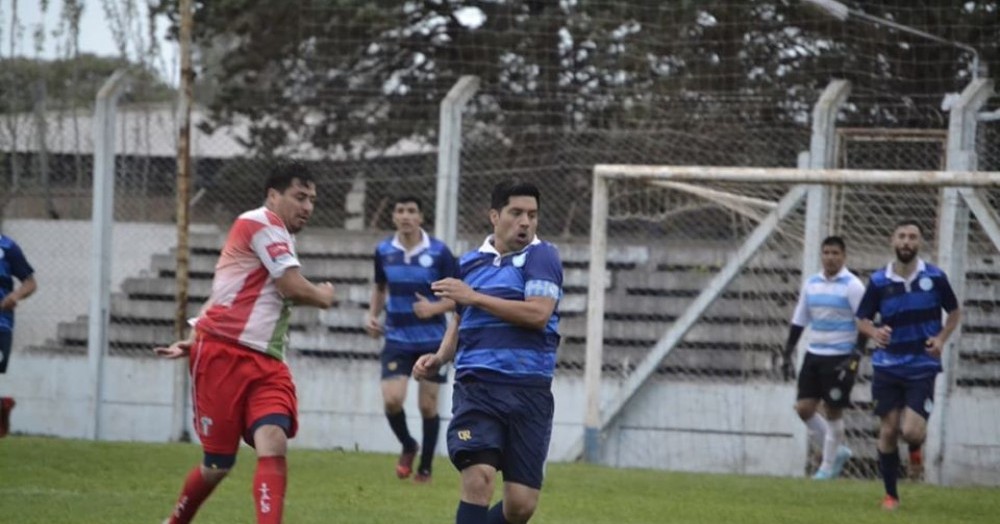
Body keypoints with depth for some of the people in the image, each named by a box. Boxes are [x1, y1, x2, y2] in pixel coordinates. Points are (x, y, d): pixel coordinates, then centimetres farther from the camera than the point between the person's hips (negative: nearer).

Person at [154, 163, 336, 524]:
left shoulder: (278, 238, 23)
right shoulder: (261, 222, -6)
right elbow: (294, 288, -14)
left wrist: (197, 341, 20)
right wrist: (323, 297, 7)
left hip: (266, 362, 7)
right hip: (224, 355, -7)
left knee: (273, 444, -17)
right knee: (219, 464, 1)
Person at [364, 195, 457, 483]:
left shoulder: (439, 252, -9)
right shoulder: (384, 251, 2)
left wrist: (434, 308, -22)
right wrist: (372, 315, 4)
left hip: (432, 340, -2)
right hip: (397, 339, 2)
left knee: (428, 405, 2)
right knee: (391, 399, -12)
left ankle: (425, 467, 18)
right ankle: (408, 447, 17)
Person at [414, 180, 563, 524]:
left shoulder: (541, 256, 1)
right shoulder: (470, 262, 15)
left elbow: (538, 314, -15)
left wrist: (475, 297, -12)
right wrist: (440, 357, 10)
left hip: (528, 391, -2)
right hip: (476, 388, 2)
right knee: (478, 479, -20)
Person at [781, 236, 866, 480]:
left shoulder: (852, 286, -8)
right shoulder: (811, 284, 9)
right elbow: (798, 322, 14)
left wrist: (854, 357, -18)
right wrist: (787, 354, 10)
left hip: (840, 357, -6)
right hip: (814, 355, 6)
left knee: (833, 411, -1)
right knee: (804, 407, 0)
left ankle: (828, 465, 10)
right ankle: (837, 451, 16)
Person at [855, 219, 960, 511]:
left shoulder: (935, 277, -4)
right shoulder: (879, 282, -3)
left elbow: (954, 312, 10)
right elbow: (862, 320, 5)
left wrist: (941, 339, -7)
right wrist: (874, 332, -18)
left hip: (922, 367, -1)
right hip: (888, 367, 1)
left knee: (911, 431, -14)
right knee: (888, 431, 1)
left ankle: (916, 449, 26)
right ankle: (891, 495, 15)